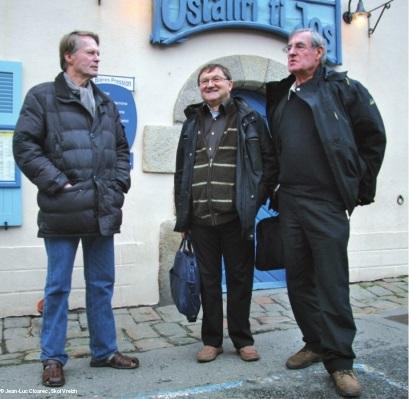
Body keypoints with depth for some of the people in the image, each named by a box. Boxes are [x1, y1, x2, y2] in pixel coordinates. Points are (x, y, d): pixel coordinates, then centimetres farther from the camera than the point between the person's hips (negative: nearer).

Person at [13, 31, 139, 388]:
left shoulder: (105, 103, 16)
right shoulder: (43, 97, 0)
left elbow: (122, 149, 21)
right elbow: (24, 147, -7)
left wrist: (118, 184, 6)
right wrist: (58, 184, -13)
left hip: (103, 211, 5)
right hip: (63, 212, -5)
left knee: (102, 285, 13)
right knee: (58, 287, 5)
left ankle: (105, 351, 27)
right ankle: (53, 358, 20)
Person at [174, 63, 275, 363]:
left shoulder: (249, 119, 5)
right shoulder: (192, 123, 15)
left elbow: (269, 160, 3)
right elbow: (181, 172, 15)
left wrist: (256, 199, -6)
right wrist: (182, 216, 10)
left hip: (236, 218, -3)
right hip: (200, 219, 3)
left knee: (240, 280, 7)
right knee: (208, 280, 10)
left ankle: (243, 339, 22)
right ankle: (212, 339, 23)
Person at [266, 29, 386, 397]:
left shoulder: (342, 88, 0)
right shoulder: (280, 97, 15)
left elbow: (373, 136, 1)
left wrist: (363, 187, 1)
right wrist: (277, 188, 15)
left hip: (327, 202, -5)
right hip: (289, 201, 6)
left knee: (332, 282, -2)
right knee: (298, 279, 10)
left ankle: (340, 360, 10)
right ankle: (315, 343, 27)